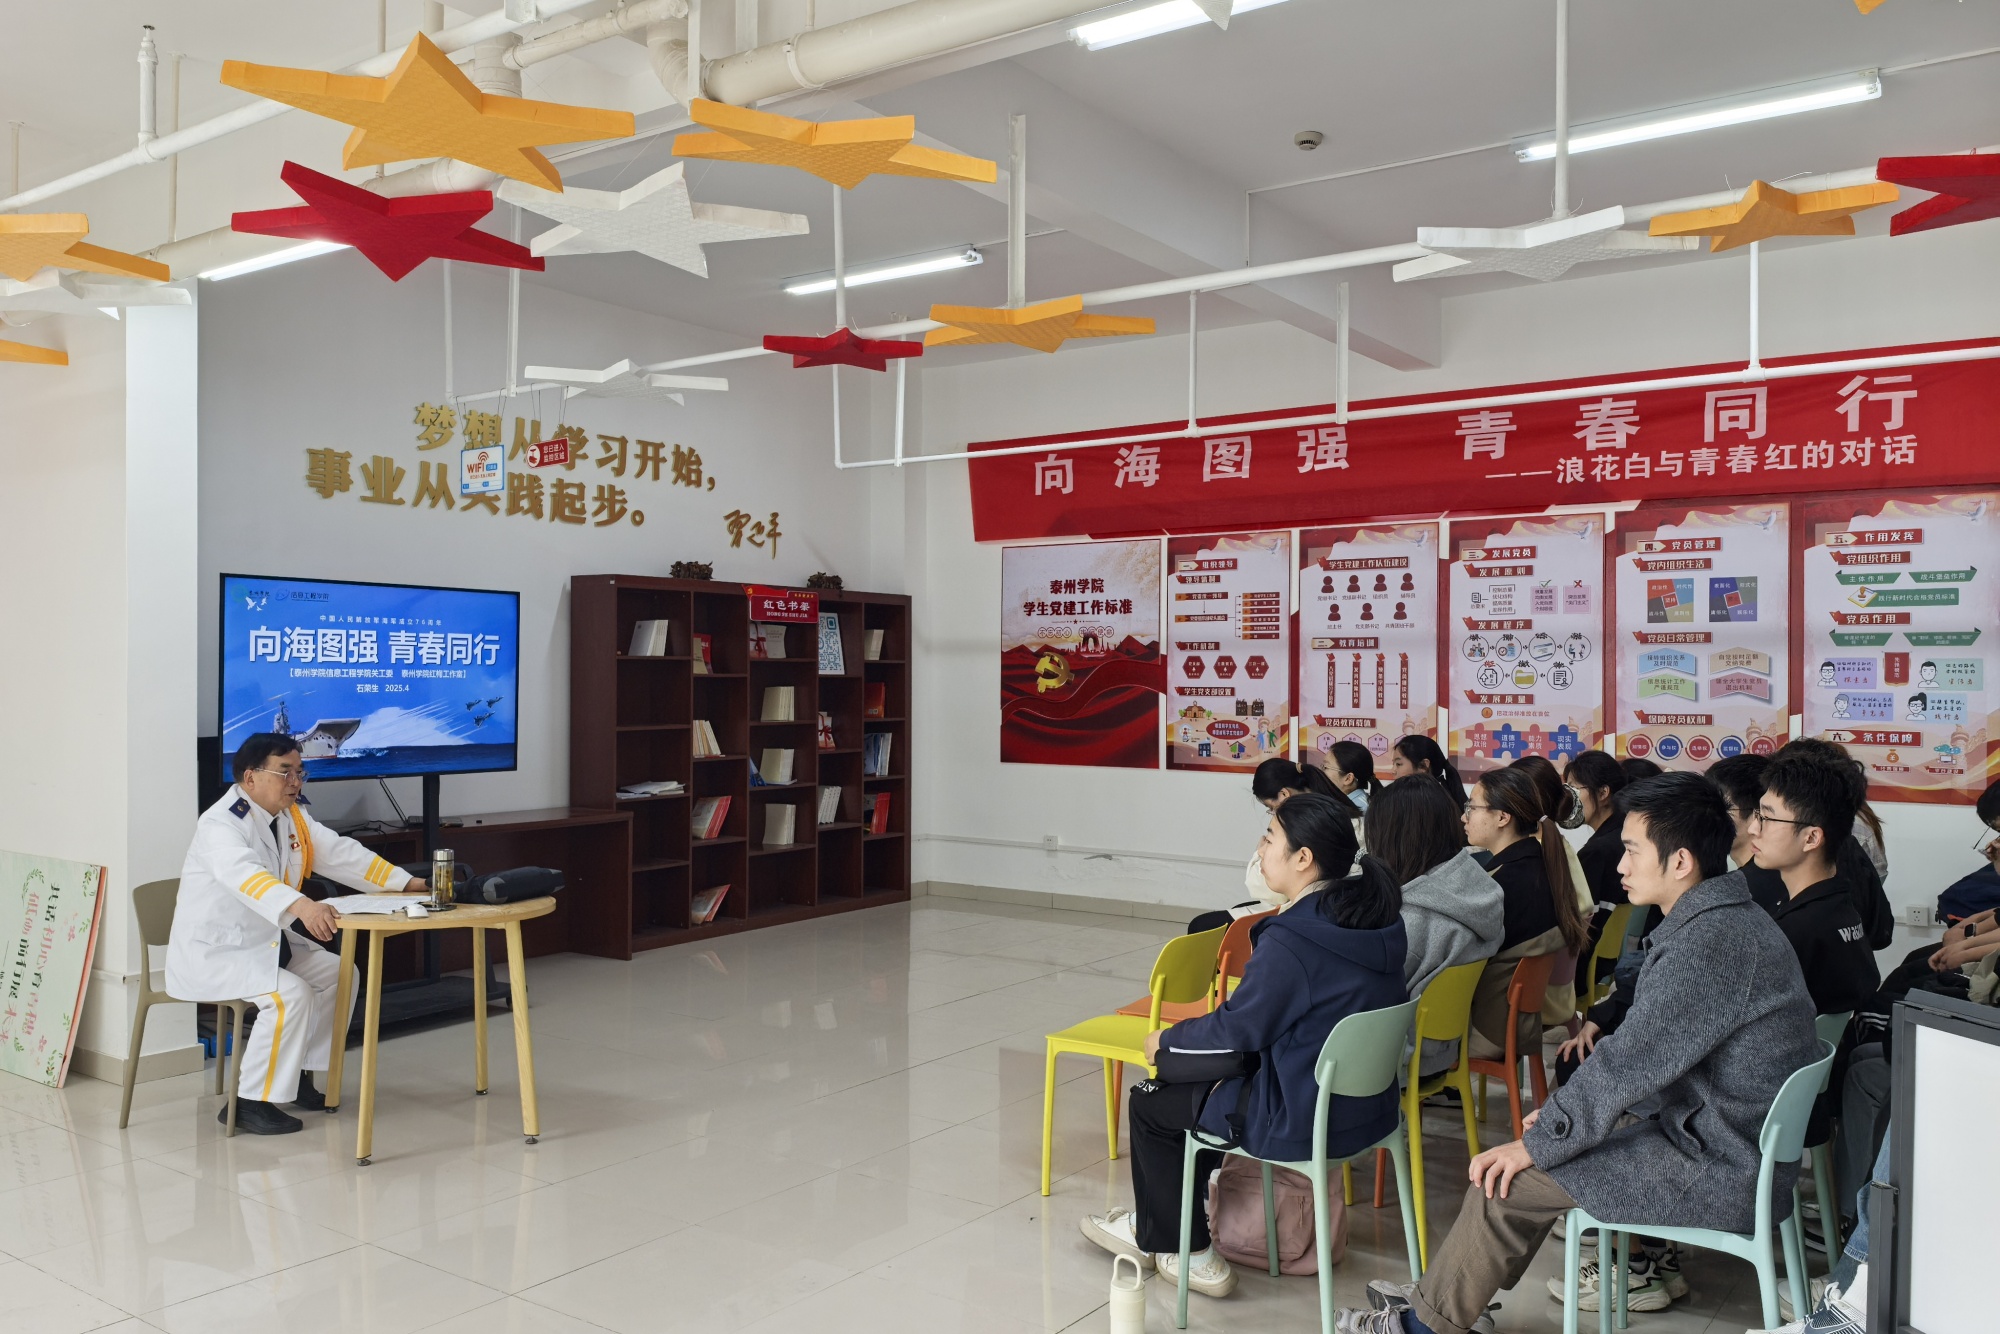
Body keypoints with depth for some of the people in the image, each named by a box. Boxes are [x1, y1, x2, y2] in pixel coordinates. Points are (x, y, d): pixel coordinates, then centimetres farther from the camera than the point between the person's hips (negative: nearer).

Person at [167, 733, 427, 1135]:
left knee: (339, 974, 2)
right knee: (290, 994, -27)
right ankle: (249, 1101, -14)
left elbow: (341, 854, 3)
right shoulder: (221, 825, -24)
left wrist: (406, 883, -7)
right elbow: (245, 875, -44)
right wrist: (301, 906, -61)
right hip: (212, 952, -9)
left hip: (266, 942, 9)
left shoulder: (292, 817, 3)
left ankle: (296, 1073, 13)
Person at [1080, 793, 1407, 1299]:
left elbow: (1239, 1029, -18)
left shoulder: (1291, 941, -28)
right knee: (1191, 1074, 25)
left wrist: (1168, 1039, -1)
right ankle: (1156, 1220, 38)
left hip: (1303, 1123, -9)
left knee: (1150, 1103, 10)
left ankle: (1185, 1252, 24)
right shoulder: (1376, 920, -1)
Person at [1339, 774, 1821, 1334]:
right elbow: (1645, 1055, 13)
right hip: (1736, 1141, 10)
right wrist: (1561, 1116, 9)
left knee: (1507, 1180, -8)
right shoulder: (1730, 919, 8)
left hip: (1722, 1173, -10)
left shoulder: (1711, 941, -25)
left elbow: (1629, 1062, -24)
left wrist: (1535, 1145, -13)